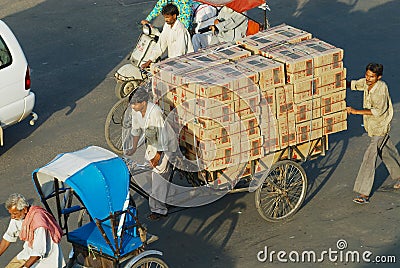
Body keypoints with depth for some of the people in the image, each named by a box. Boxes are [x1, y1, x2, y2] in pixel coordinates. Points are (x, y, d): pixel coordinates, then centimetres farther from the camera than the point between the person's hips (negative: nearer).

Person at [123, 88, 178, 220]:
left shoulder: (156, 113, -35)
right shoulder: (135, 110, -13)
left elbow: (162, 136, -30)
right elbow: (136, 129, 5)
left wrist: (158, 155, -24)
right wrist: (134, 147, 12)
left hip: (166, 145, -8)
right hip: (152, 143, 8)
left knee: (160, 175, -9)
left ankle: (159, 209, -2)